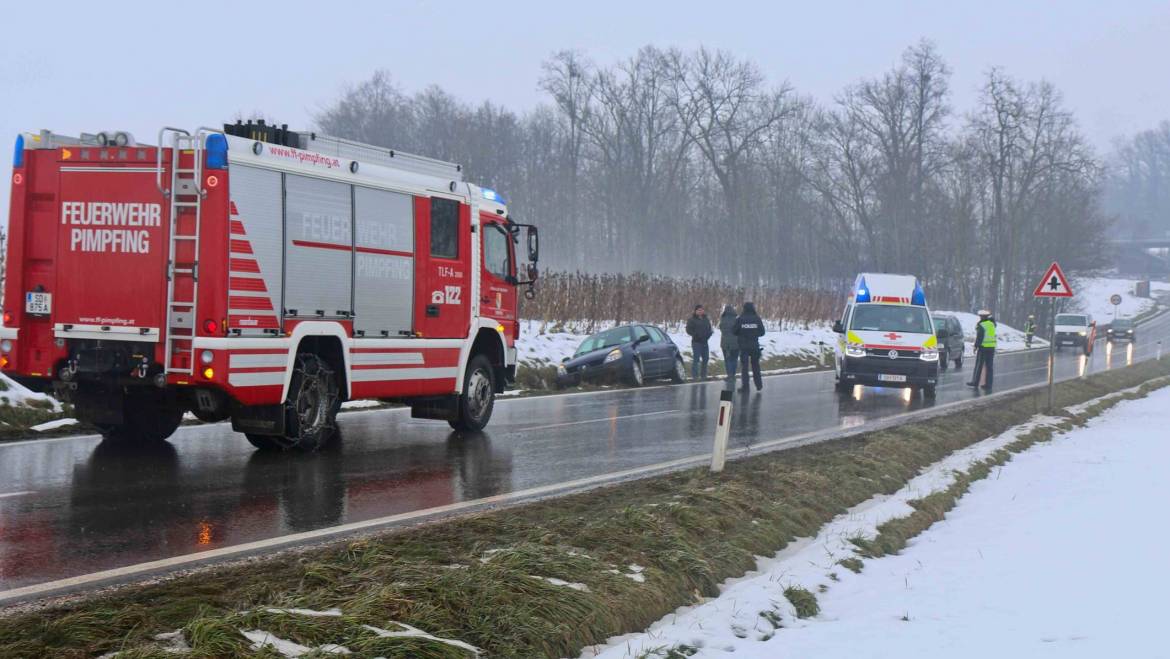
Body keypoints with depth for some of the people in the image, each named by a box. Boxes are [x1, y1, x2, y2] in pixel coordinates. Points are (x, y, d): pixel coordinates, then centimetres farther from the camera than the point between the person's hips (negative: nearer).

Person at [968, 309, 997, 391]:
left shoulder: (981, 325, -11)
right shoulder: (992, 323, 8)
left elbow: (979, 337, -15)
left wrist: (976, 346, -10)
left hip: (983, 347, -6)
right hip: (992, 347, 6)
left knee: (979, 365, 2)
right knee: (989, 366, 7)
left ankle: (975, 382, 7)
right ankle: (988, 384, 6)